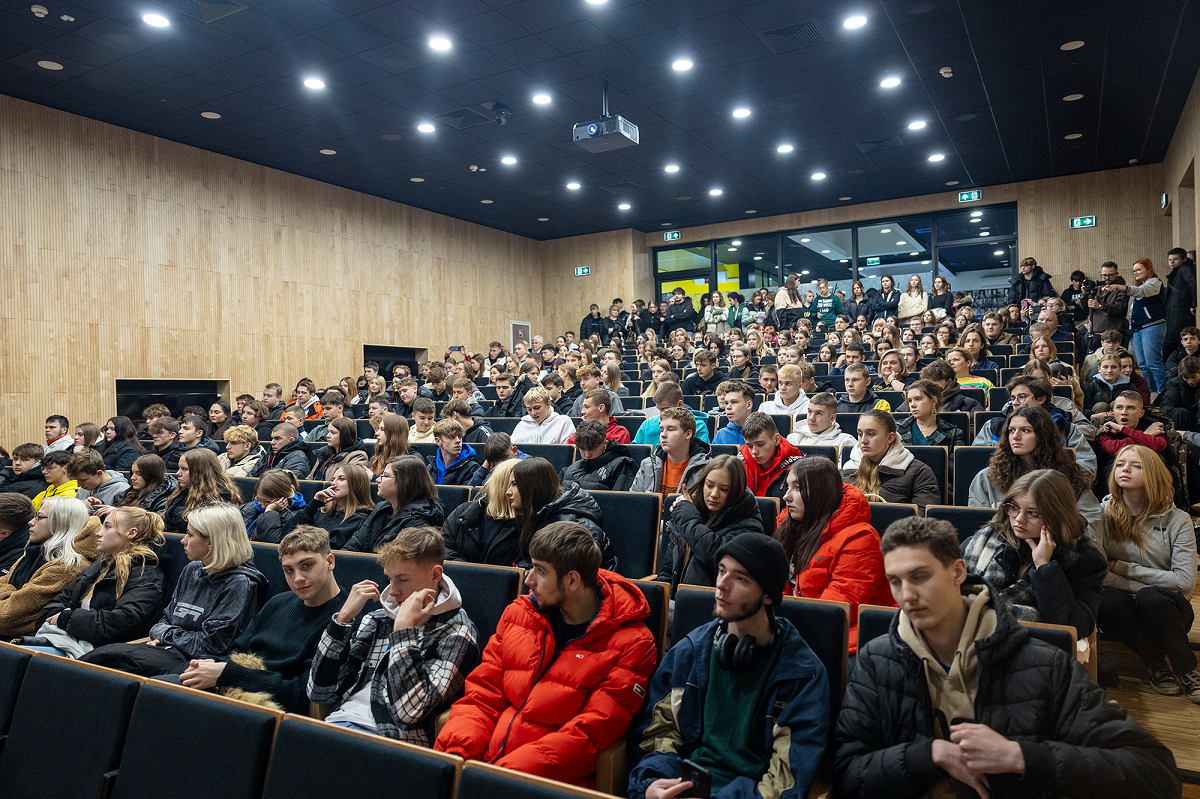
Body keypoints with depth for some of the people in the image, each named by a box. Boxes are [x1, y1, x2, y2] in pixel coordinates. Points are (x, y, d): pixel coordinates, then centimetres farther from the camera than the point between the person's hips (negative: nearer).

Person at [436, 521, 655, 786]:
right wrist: (453, 751, -6)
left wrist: (507, 772, -20)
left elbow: (587, 735, -12)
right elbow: (482, 697, 13)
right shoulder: (518, 613, 12)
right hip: (483, 761, 5)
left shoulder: (631, 644, -6)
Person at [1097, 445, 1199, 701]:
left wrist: (1122, 567, -13)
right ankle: (1157, 666, -9)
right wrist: (1145, 587, -18)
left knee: (1151, 599, -35)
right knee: (1109, 601, -34)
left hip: (1167, 610, 0)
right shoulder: (1103, 514, -4)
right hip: (1124, 607, 1)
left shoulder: (1177, 520, -4)